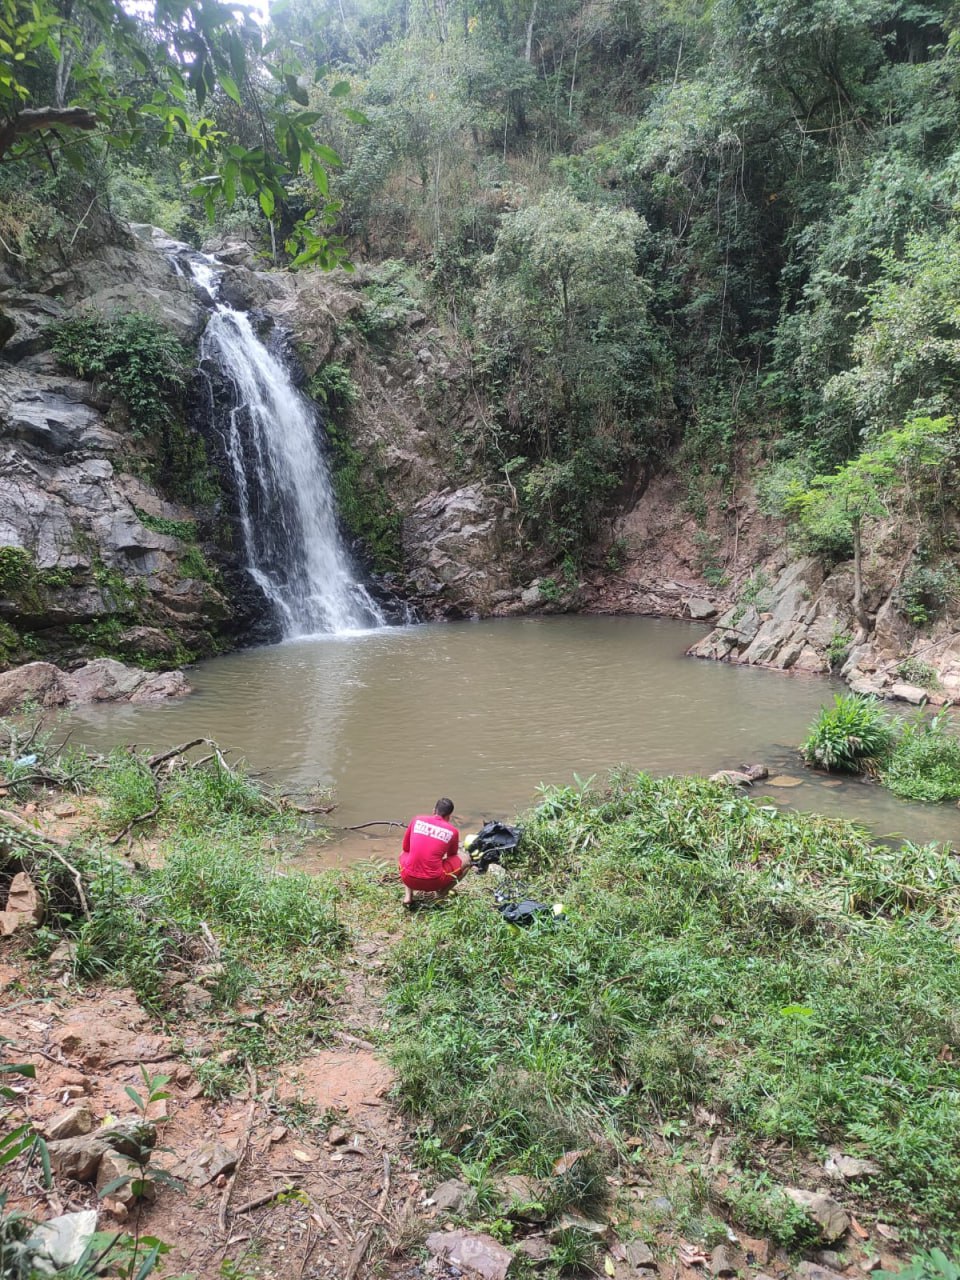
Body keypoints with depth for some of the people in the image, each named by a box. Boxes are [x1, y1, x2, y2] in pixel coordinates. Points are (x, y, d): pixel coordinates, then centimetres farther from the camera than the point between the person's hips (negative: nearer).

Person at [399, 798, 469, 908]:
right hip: (433, 883, -2)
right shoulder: (452, 831, 3)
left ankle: (407, 896, 16)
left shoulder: (417, 819, 7)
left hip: (408, 879, 2)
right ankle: (442, 893, 8)